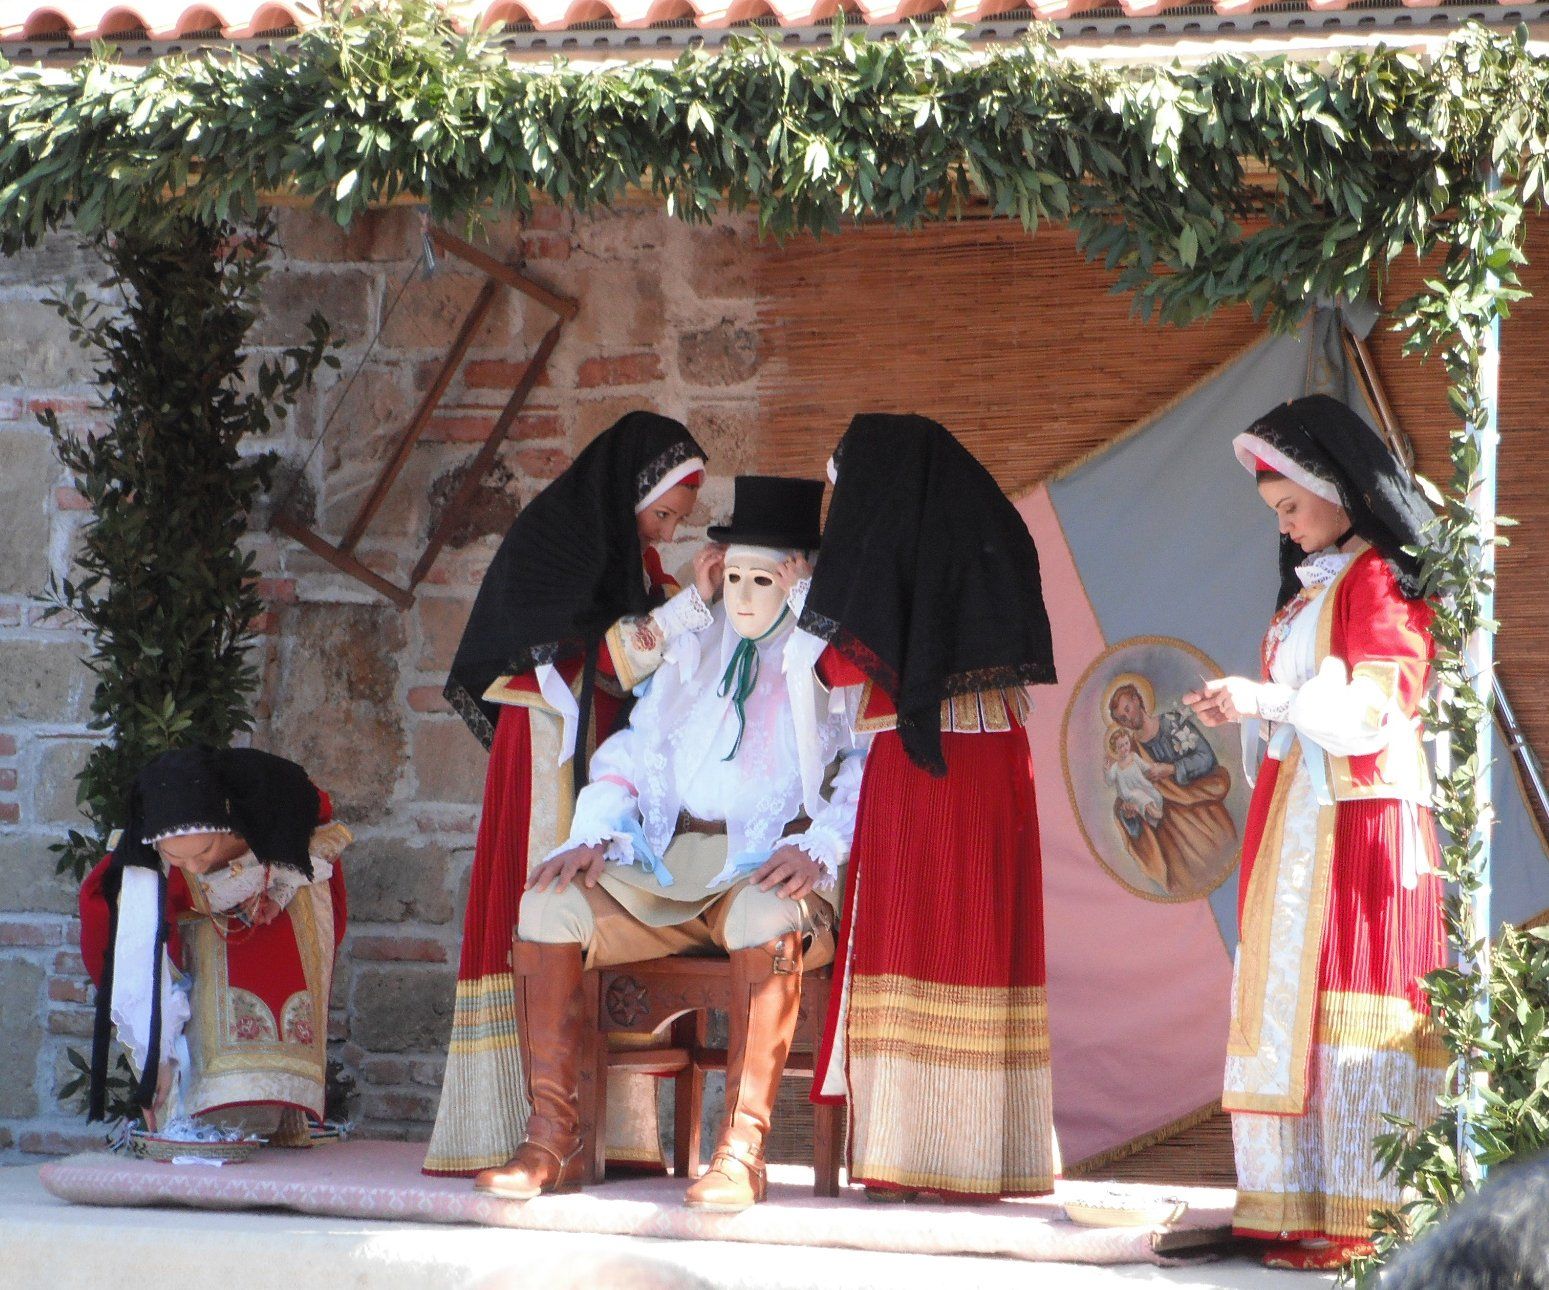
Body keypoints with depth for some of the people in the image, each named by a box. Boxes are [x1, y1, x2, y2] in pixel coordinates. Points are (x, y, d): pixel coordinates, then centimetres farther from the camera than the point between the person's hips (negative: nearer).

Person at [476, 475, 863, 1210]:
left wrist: (817, 848, -22)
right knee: (550, 904, -21)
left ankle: (741, 1150, -42)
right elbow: (634, 750, 20)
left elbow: (875, 767, -6)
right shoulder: (694, 653, 21)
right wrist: (595, 835, 2)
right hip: (666, 867, 5)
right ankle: (552, 1141, -24)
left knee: (767, 919, -41)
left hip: (771, 876, -5)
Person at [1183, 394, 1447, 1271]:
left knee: (1351, 1009, -10)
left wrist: (1269, 701, -18)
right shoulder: (1314, 587, 19)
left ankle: (1368, 1222, -10)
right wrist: (1246, 710, 12)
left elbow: (1372, 710, -16)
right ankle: (1299, 1205, 8)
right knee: (1287, 1003, 6)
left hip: (1361, 820, -9)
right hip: (1298, 819, 10)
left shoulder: (1377, 582, -8)